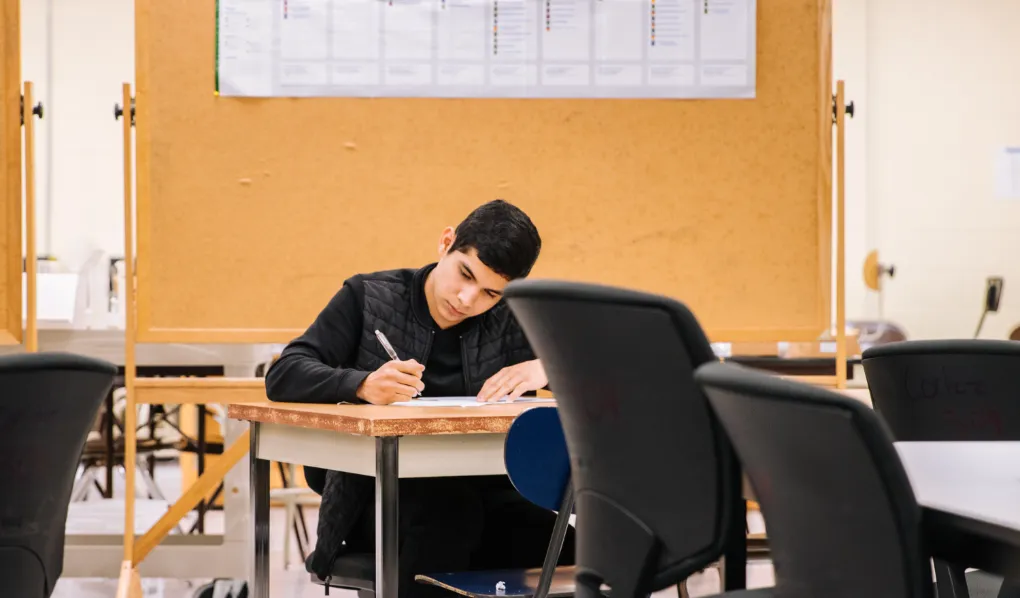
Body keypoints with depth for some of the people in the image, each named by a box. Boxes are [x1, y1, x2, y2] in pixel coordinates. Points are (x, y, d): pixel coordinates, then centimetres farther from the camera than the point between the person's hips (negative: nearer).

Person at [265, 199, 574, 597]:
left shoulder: (514, 322, 9)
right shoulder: (369, 299, 4)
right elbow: (283, 376, -4)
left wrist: (546, 367, -15)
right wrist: (363, 385, -24)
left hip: (482, 496, 2)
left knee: (559, 545, -30)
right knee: (442, 510, -37)